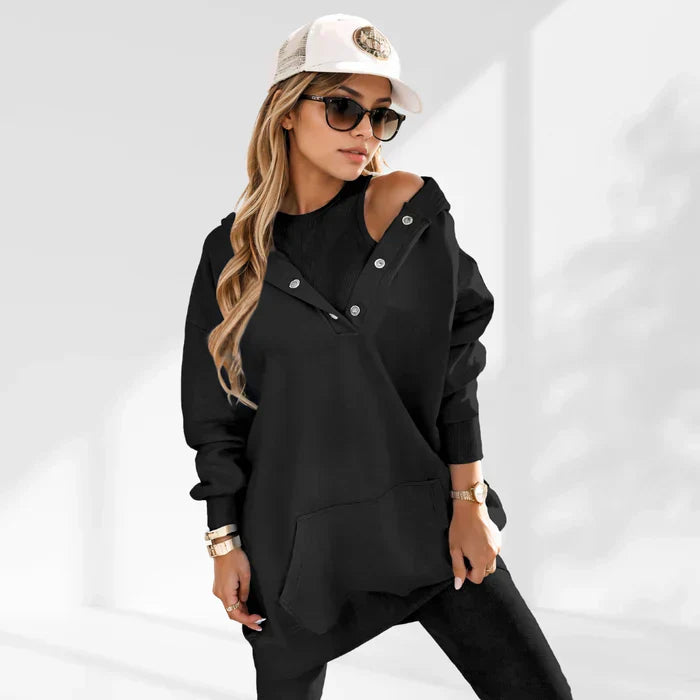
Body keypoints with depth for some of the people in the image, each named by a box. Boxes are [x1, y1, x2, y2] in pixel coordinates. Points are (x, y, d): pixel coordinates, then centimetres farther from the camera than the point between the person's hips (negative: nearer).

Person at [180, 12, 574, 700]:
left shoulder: (410, 207, -2)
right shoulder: (235, 249, -1)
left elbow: (455, 357, -1)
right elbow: (217, 411, 4)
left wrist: (468, 501, -5)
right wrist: (225, 542, 3)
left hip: (424, 515, 0)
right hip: (296, 534, 0)